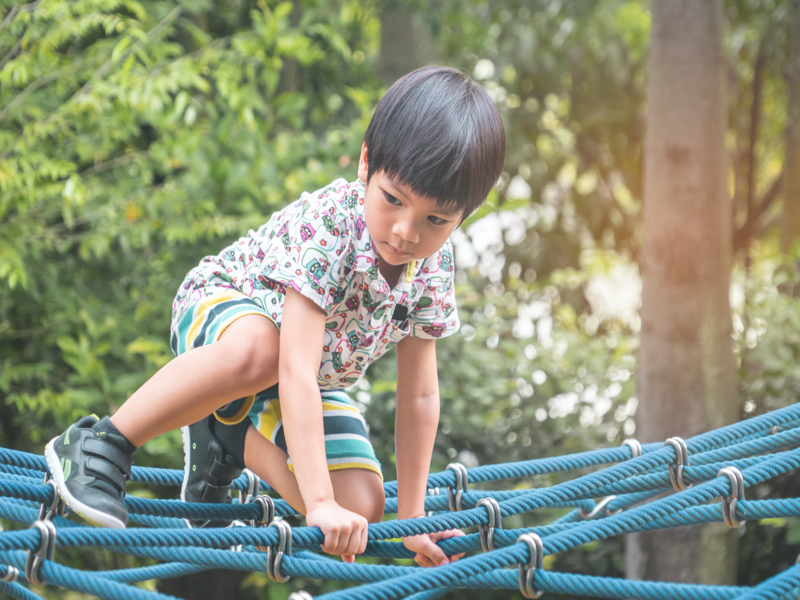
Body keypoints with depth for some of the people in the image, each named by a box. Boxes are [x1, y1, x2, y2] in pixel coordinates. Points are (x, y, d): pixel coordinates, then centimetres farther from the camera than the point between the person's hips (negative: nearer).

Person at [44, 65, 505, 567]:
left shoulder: (436, 263, -18)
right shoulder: (327, 226, -37)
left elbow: (419, 396, -9)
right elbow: (295, 372, -44)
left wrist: (411, 517, -11)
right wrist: (319, 503, -49)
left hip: (314, 384, 6)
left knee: (361, 509, -13)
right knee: (257, 350, -44)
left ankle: (224, 443, 12)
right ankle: (103, 442, -25)